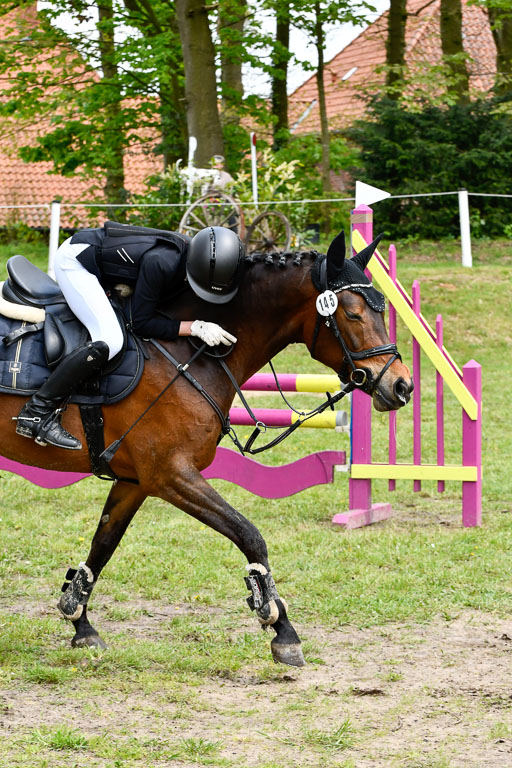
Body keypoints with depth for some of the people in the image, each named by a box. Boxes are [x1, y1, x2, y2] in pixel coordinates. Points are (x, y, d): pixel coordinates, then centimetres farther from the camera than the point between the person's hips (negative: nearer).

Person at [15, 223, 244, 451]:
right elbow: (142, 323, -28)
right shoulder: (161, 263, -36)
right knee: (109, 340, -25)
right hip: (75, 259, -9)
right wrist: (195, 327, -34)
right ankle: (37, 413, -21)